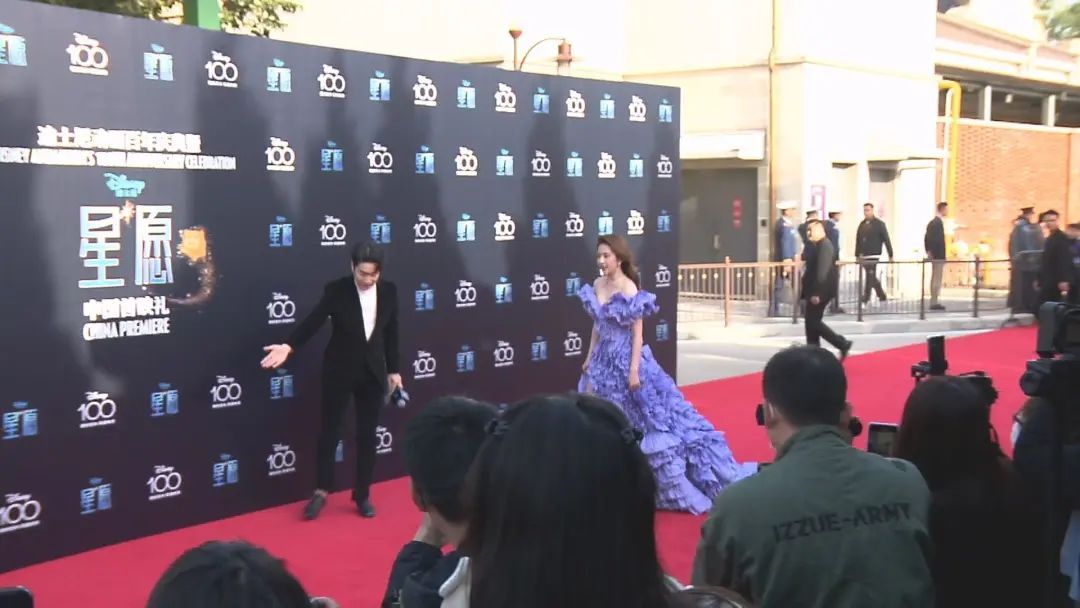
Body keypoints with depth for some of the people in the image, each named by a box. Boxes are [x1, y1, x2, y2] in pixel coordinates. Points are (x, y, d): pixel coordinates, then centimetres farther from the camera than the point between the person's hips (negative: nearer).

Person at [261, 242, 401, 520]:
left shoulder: (389, 291, -4)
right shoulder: (336, 290, -13)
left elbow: (391, 333, 5)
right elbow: (313, 321, -16)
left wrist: (393, 369, 8)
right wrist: (289, 346, -31)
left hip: (373, 372, 2)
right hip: (339, 371, -2)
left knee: (367, 435, 8)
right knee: (329, 431, 7)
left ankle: (362, 495, 20)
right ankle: (321, 491, 19)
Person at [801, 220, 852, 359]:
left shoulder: (824, 245, -16)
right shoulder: (815, 245, 13)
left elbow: (823, 270, -23)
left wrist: (817, 293, -25)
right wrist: (808, 291, 16)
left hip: (819, 291, -10)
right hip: (814, 290, 10)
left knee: (813, 322, -8)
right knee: (811, 322, 9)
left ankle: (842, 344, -1)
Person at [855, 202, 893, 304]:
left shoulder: (879, 224, -4)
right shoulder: (862, 224, 11)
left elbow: (886, 240, -5)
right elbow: (858, 240, 13)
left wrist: (890, 255, -6)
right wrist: (857, 255, 10)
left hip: (874, 255, -6)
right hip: (864, 256, 6)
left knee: (869, 277, -10)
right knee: (872, 277, 13)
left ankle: (865, 300, -11)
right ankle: (881, 296, 27)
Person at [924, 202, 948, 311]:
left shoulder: (932, 222, 13)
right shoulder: (938, 223, -17)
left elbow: (927, 238, 16)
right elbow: (937, 240, -22)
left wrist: (928, 251, 16)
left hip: (933, 255, 10)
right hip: (938, 256, -10)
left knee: (934, 278, 12)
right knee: (937, 279, -7)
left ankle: (933, 302, 15)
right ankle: (934, 302, -7)